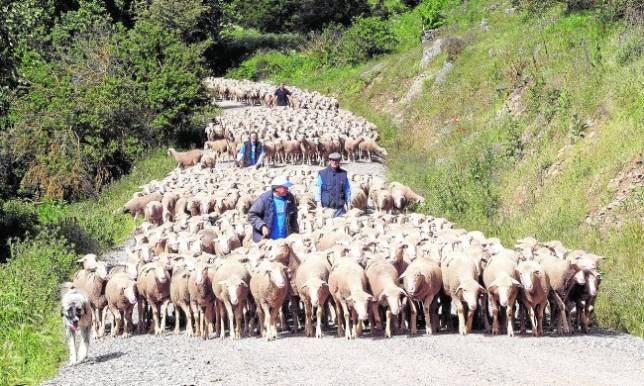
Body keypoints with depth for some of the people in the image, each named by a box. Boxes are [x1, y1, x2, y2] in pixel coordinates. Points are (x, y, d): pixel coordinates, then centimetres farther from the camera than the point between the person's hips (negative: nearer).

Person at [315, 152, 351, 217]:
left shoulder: (343, 174, 9)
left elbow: (347, 190, 13)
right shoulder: (322, 173, 2)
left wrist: (348, 202, 9)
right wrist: (319, 203, -6)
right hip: (326, 207, -2)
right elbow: (318, 189, 1)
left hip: (339, 207, 2)